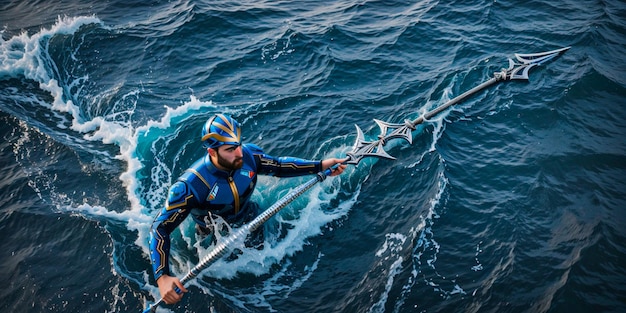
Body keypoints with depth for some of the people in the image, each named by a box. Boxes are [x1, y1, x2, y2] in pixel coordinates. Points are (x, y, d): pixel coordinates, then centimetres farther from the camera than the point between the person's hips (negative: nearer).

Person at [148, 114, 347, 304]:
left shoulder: (248, 154, -28)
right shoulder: (190, 185, -41)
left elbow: (278, 166, -8)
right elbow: (160, 228, -37)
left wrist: (320, 165, -14)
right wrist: (162, 278, -48)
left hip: (251, 222, 4)